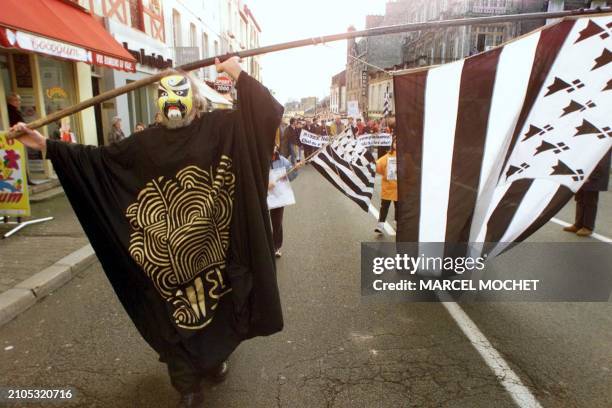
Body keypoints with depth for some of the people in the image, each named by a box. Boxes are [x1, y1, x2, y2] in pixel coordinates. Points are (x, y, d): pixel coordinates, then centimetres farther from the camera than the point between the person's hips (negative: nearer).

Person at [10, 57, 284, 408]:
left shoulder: (221, 127, -3)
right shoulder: (149, 141, 6)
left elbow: (268, 113, -12)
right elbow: (99, 158, 12)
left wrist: (239, 75, -16)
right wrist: (47, 146, 9)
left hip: (212, 248, -2)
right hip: (168, 256, 2)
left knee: (215, 304, 16)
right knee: (176, 313, 10)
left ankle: (214, 358, 45)